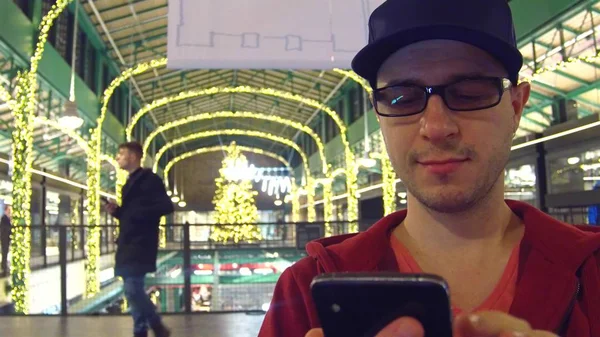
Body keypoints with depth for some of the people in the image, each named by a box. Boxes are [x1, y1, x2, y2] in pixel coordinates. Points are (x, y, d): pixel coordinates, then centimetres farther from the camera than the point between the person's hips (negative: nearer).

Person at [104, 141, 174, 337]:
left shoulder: (149, 179, -9)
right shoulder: (130, 183, 18)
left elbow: (166, 207, -19)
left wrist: (137, 212, -21)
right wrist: (117, 211, 4)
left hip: (140, 244, -9)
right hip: (128, 244, 9)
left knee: (133, 289, -13)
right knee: (132, 290, 10)